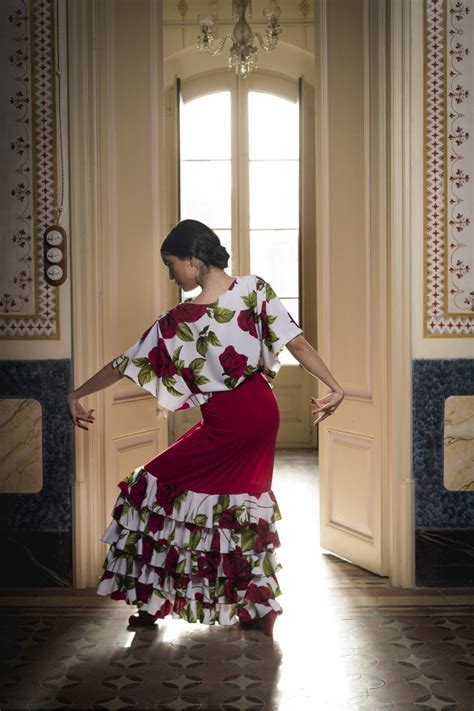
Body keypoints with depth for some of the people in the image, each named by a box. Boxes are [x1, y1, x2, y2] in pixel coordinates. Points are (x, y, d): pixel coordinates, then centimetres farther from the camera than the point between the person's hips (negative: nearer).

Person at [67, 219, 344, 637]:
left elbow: (126, 365, -5)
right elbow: (297, 342, -11)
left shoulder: (179, 321, -14)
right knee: (244, 501, 18)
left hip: (224, 425, -5)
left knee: (158, 486, 11)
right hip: (263, 413, 5)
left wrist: (78, 395, 7)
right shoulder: (256, 289, -6)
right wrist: (334, 387, -6)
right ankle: (261, 607, 24)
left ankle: (152, 601, 17)